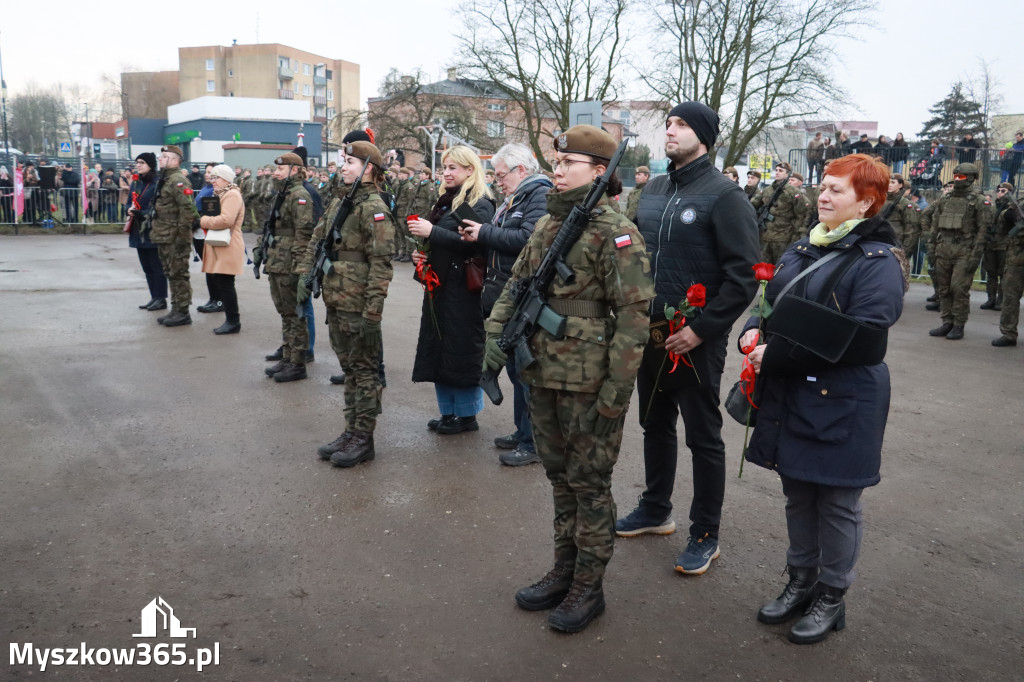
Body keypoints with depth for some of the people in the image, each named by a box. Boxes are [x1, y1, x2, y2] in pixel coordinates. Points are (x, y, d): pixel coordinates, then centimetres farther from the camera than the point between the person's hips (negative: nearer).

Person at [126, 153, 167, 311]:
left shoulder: (157, 183, -10)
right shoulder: (135, 182, 14)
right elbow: (129, 203, 17)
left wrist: (141, 214, -21)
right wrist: (130, 210, -5)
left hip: (152, 231, -8)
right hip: (139, 231, 8)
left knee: (156, 266, -2)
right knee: (146, 266, 11)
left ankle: (161, 299, 5)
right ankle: (154, 297, 18)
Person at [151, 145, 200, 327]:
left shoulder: (178, 180, -15)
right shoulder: (164, 179, 17)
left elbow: (188, 209, -24)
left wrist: (182, 235, -22)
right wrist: (156, 231, 21)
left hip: (175, 238, -10)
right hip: (164, 237, 10)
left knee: (178, 274, -3)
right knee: (171, 274, 15)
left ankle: (183, 313, 4)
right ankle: (176, 310, 24)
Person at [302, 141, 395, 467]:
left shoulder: (374, 208, -14)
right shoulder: (339, 201, 13)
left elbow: (381, 265, -19)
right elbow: (317, 239, 22)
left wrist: (372, 312, -22)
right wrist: (305, 274, 10)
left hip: (358, 307, -9)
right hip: (336, 302, 9)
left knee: (364, 370, 2)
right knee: (349, 368, 16)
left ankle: (363, 439, 11)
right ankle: (351, 431, 27)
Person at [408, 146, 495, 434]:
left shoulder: (480, 204, -9)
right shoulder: (446, 200, 17)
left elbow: (473, 242, -22)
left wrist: (432, 232, -22)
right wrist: (423, 254, 7)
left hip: (463, 288, -9)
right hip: (438, 284, 9)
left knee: (461, 349, -2)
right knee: (439, 348, 11)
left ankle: (468, 414, 11)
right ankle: (448, 412, 22)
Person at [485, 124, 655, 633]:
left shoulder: (615, 233, -13)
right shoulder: (547, 224, 11)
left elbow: (634, 314, -17)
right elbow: (517, 284, 17)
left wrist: (615, 392, -19)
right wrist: (496, 334, 3)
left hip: (587, 383, -7)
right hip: (543, 377, 8)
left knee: (589, 483, 5)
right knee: (560, 477, 18)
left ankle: (589, 587, 21)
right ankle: (564, 572, 34)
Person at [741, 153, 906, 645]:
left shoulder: (878, 261, -13)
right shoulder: (802, 249, 11)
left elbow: (860, 339, -21)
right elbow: (773, 303, 18)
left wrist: (778, 353, -21)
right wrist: (753, 332, -5)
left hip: (841, 405, -7)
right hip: (790, 396, 7)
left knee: (836, 504, 8)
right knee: (798, 496, 18)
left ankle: (831, 597, 25)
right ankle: (801, 582, 35)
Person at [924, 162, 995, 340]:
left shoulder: (979, 201, -3)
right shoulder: (945, 199, 13)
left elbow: (984, 228, -8)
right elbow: (926, 216, 20)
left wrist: (976, 255, -14)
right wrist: (933, 242, 14)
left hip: (964, 251, -6)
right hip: (943, 250, 6)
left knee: (959, 288, -8)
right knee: (943, 288, 8)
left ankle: (959, 326, 0)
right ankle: (947, 323, 17)